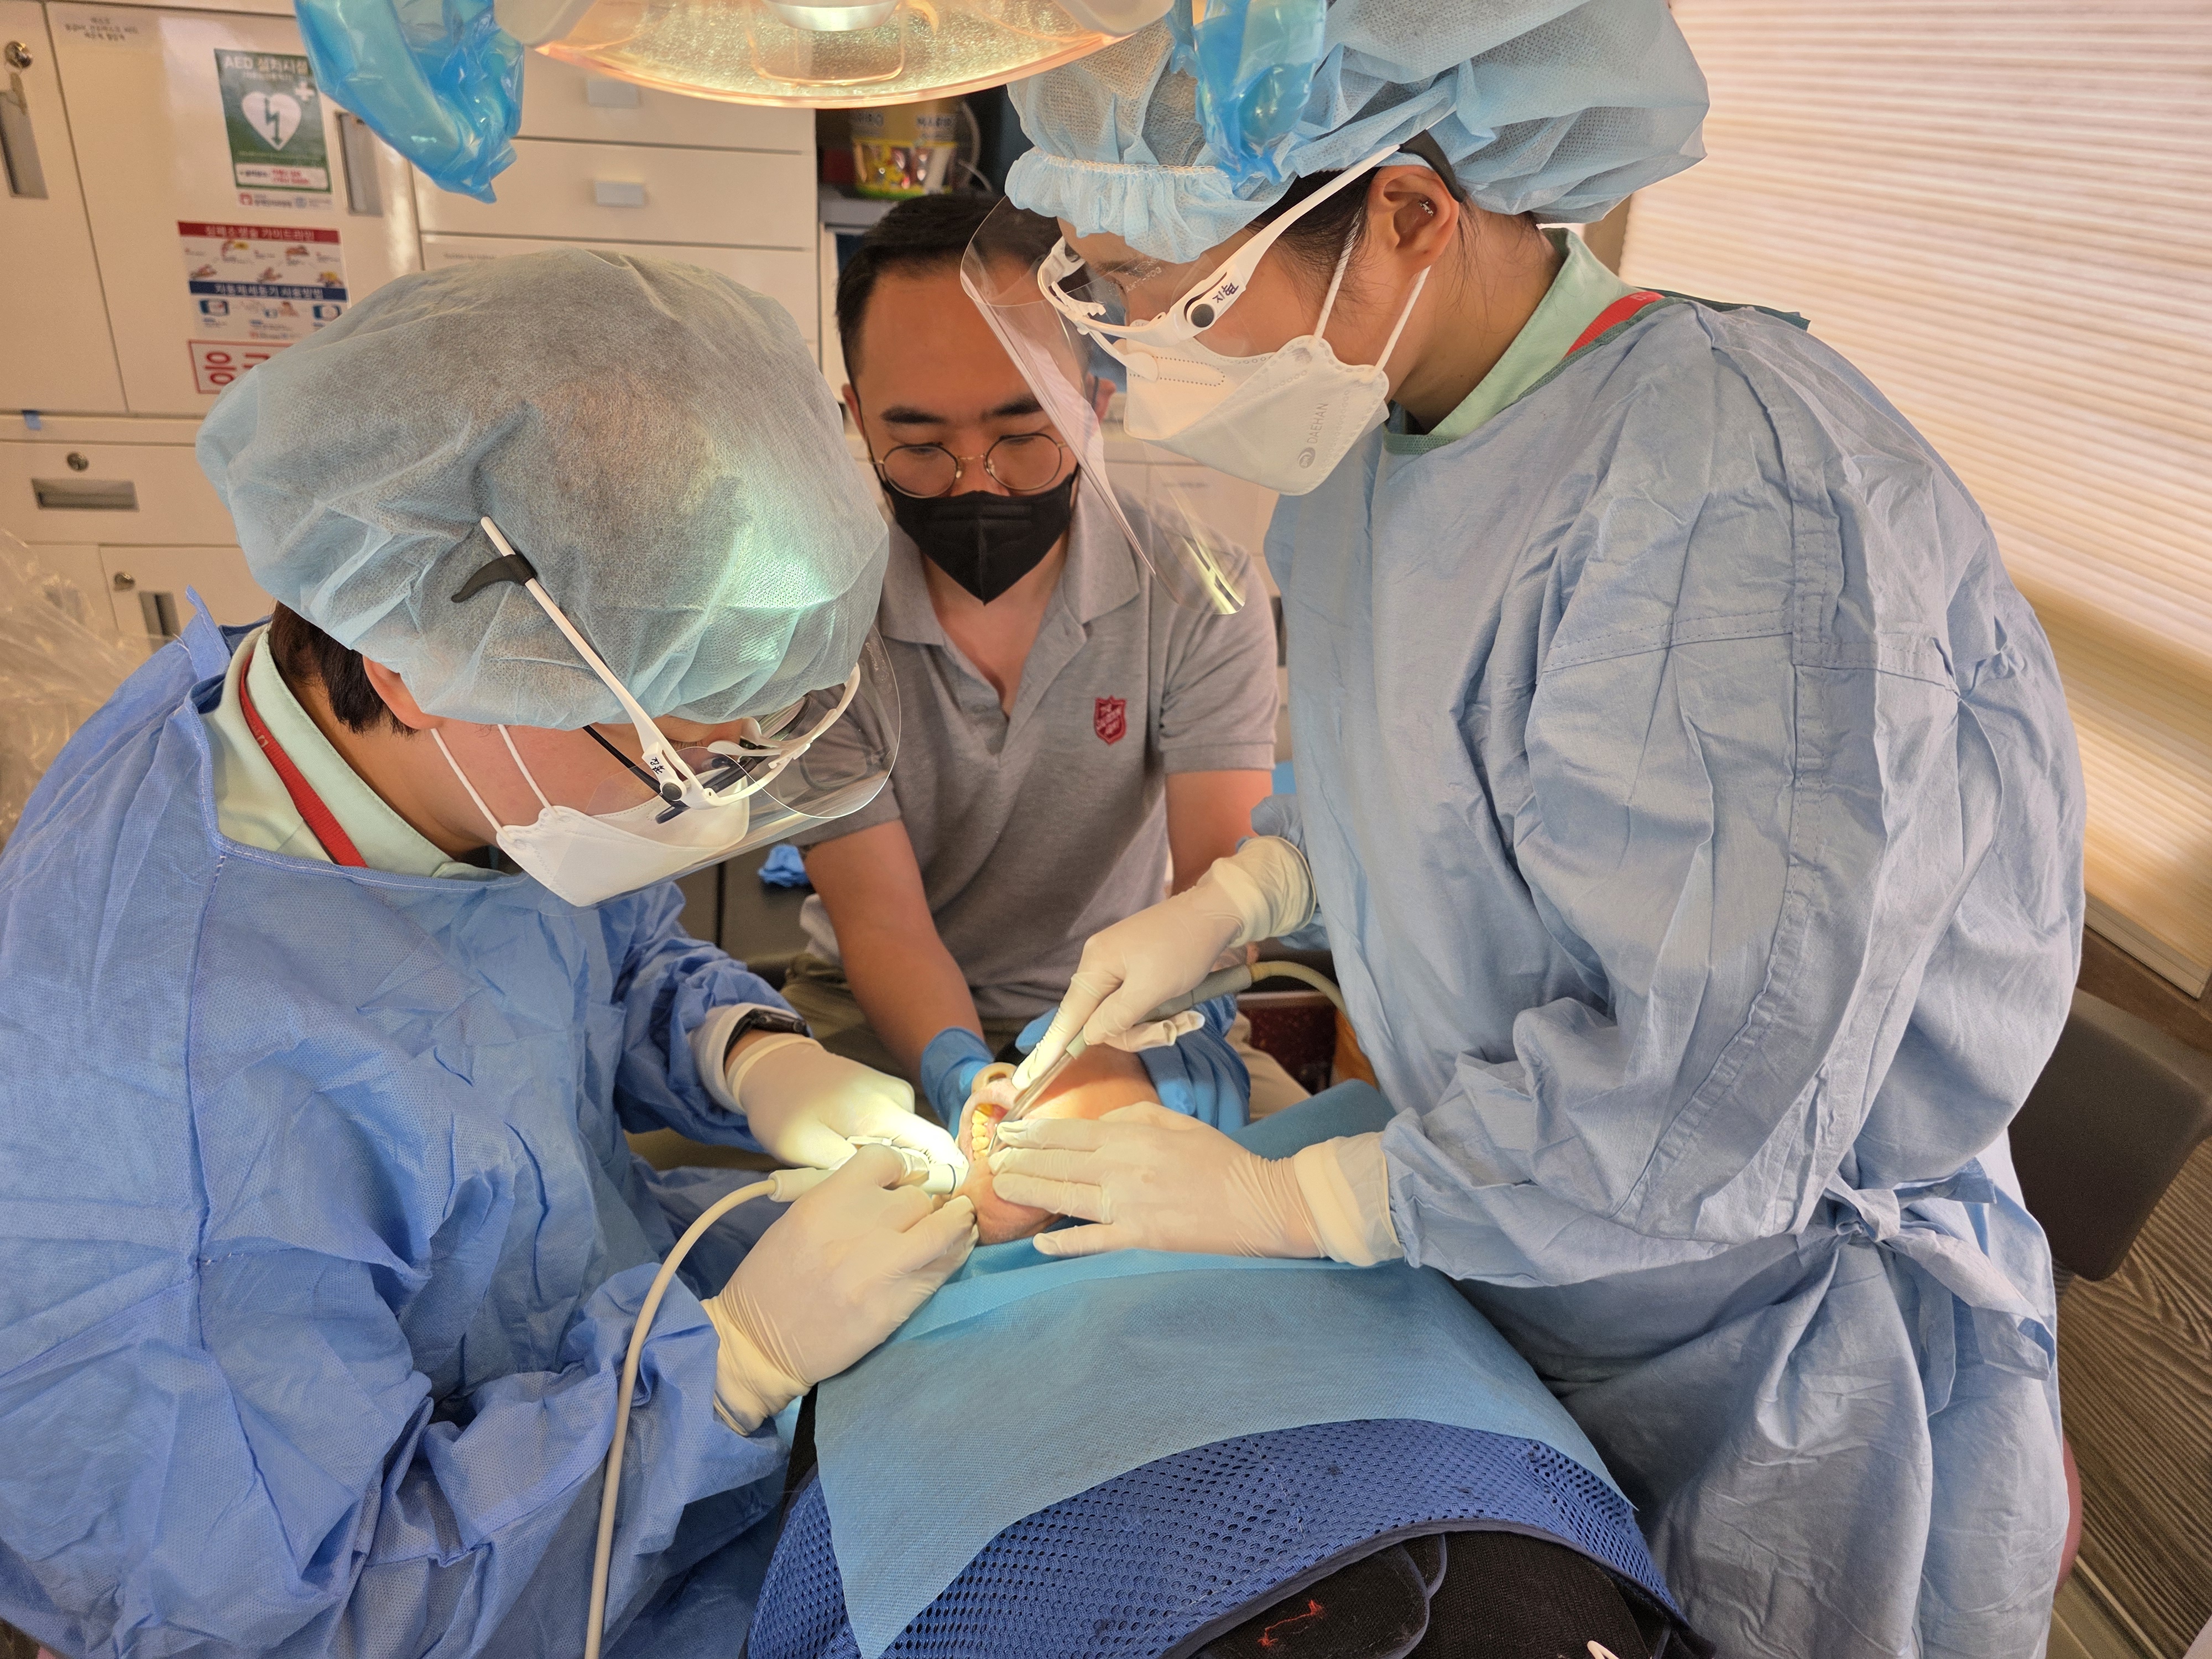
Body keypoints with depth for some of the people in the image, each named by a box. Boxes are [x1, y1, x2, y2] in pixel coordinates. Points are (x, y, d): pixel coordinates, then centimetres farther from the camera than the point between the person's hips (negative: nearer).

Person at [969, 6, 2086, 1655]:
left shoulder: (1736, 500, -32)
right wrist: (1230, 898, -5)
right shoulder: (1374, 425, -5)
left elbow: (1718, 1098, -32)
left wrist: (1287, 1201, -22)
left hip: (1769, 1339, -7)